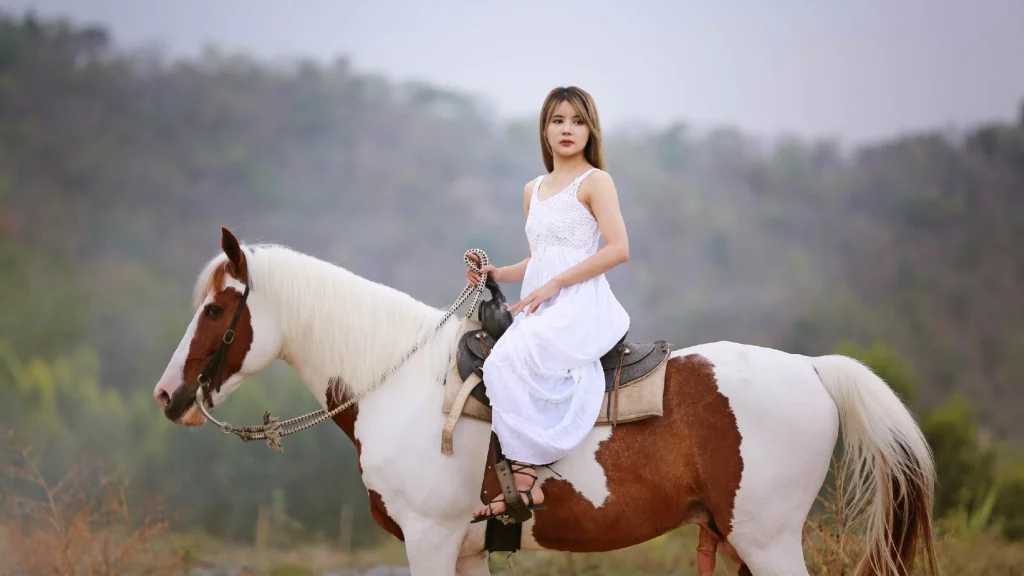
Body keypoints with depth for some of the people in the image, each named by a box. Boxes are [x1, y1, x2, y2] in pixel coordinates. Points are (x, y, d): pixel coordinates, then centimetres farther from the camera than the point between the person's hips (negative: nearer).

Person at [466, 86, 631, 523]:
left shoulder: (595, 182, 0)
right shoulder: (533, 191, 22)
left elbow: (618, 248, -13)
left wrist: (552, 285, -14)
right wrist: (496, 274, 7)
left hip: (581, 306, -8)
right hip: (539, 309, 8)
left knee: (509, 360, -31)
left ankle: (524, 481, -33)